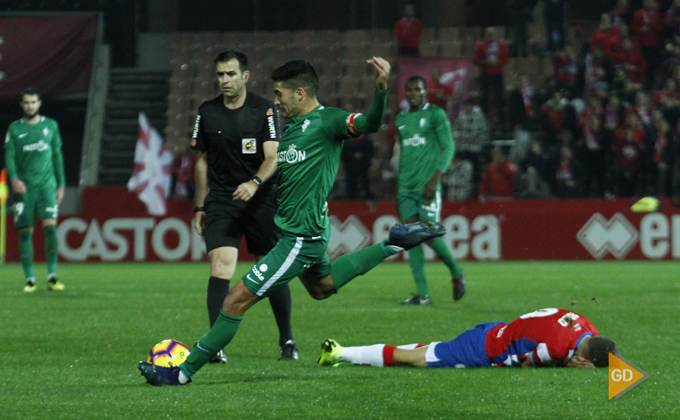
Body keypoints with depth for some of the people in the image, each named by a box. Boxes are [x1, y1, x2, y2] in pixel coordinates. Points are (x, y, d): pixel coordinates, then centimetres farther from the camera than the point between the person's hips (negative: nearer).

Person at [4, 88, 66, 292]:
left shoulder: (51, 126, 11)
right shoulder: (14, 128, 7)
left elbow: (57, 156, 14)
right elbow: (9, 156, 2)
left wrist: (61, 185, 11)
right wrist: (14, 179, -15)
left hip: (46, 185, 0)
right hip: (24, 187, 0)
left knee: (50, 227, -15)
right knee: (25, 233, -1)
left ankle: (52, 277, -11)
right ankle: (30, 279, 6)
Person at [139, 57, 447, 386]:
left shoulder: (327, 121, -16)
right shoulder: (291, 126, 11)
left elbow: (369, 123, -33)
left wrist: (381, 89, -50)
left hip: (301, 238, -11)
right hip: (294, 230, 11)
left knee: (237, 300, -9)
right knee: (322, 287, 35)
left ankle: (183, 372, -2)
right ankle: (394, 243, 33)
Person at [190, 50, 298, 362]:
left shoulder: (264, 110, -3)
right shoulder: (207, 113, 6)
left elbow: (273, 157, -11)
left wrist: (255, 183, -30)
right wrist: (199, 207, 14)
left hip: (261, 199, -1)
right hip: (221, 201, 1)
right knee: (220, 265, -17)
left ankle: (287, 340, 23)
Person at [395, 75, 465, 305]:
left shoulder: (436, 114, -1)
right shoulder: (401, 119, 16)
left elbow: (448, 147, -6)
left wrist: (435, 179, -16)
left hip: (427, 188, -5)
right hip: (406, 188, 5)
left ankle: (456, 273, 16)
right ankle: (422, 294, -3)